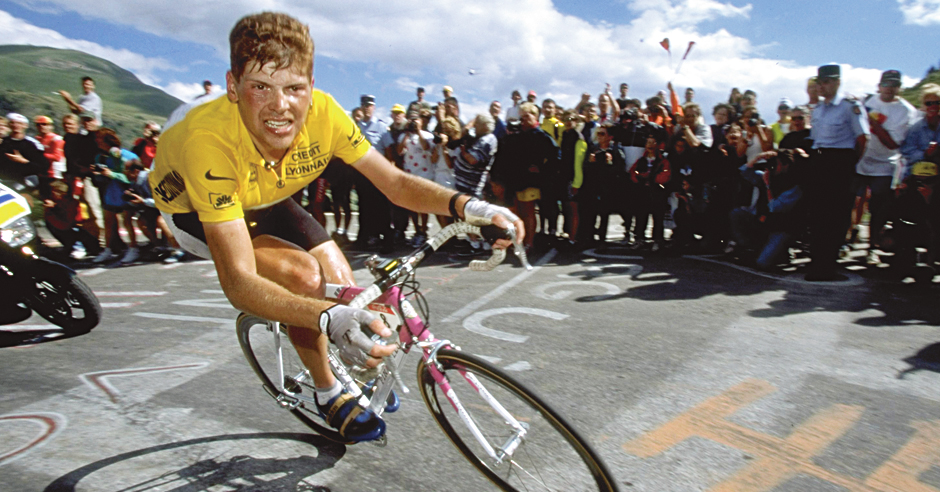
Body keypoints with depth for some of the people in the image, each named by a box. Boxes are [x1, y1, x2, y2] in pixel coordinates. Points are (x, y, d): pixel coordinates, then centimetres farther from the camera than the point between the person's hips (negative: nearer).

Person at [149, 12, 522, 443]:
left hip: (264, 198, 4)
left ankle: (364, 370, 21)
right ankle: (329, 394, -1)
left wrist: (465, 205, -42)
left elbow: (394, 182, -24)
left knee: (341, 284, -13)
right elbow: (239, 282, -43)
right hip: (190, 206, -4)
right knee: (304, 276, -28)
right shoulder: (210, 141, -41)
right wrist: (329, 319, -59)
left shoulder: (323, 114, -29)